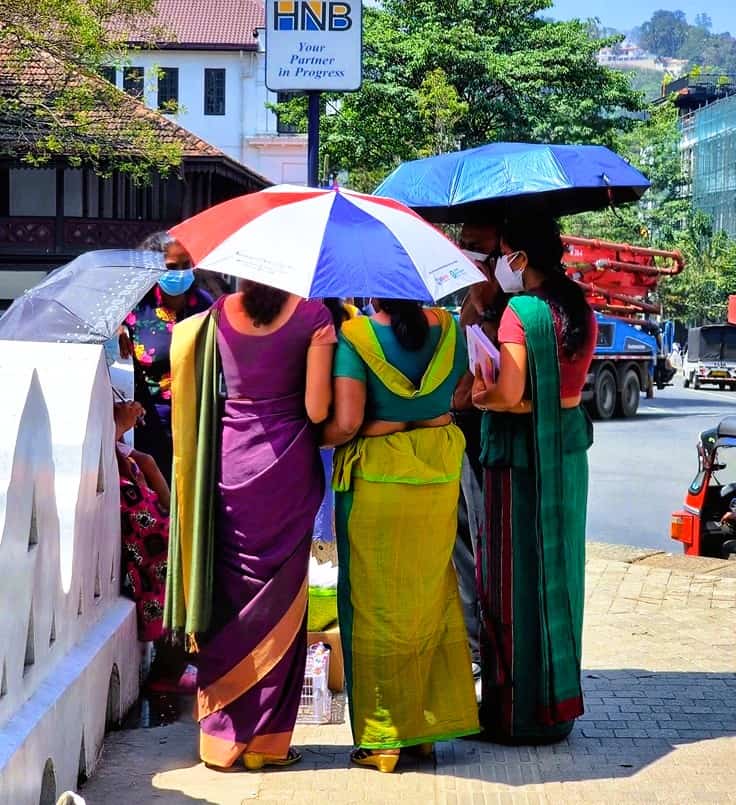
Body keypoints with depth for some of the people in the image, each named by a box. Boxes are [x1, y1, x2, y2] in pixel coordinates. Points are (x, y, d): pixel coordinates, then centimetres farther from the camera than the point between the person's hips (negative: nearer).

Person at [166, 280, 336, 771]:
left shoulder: (220, 313, 2)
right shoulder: (311, 315, -9)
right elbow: (317, 409, -11)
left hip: (230, 462, 3)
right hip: (287, 466, -3)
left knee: (227, 598, 11)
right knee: (278, 605, 6)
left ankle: (222, 734, 16)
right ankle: (267, 740, 11)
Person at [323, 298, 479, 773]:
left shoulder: (355, 337, -15)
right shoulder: (447, 328, -1)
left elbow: (346, 422, -21)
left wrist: (314, 439, -2)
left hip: (376, 479, -4)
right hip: (439, 474, 4)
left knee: (377, 604, 5)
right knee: (431, 597, 15)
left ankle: (382, 739, 9)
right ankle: (432, 722, 22)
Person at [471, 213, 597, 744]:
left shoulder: (521, 312, -16)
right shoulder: (580, 310, 7)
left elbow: (510, 394, -23)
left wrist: (475, 397, -4)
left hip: (521, 452, -8)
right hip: (570, 442, 8)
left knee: (516, 577, 1)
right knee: (558, 569, 15)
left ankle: (518, 710, 6)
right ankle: (559, 699, 23)